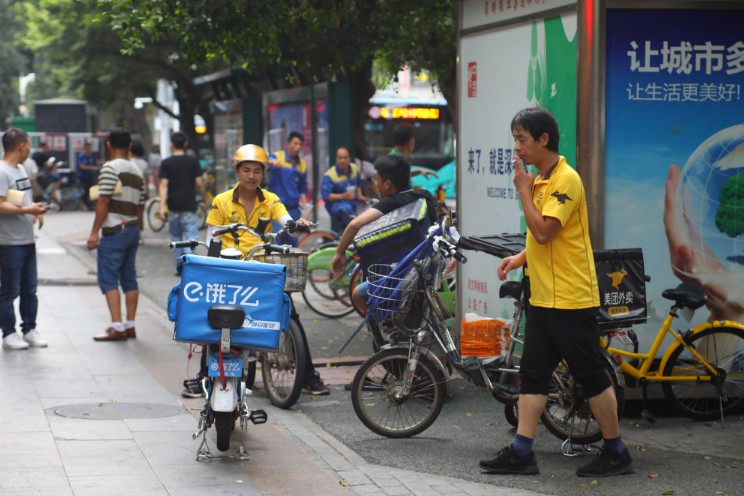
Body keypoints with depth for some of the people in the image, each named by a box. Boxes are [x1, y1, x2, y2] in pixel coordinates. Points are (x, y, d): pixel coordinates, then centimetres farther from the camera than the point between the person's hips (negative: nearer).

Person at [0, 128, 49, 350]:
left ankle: (29, 330, 22)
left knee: (29, 289, 13)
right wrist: (28, 210, -20)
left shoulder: (21, 168, 14)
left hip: (27, 240, 9)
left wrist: (35, 212, 7)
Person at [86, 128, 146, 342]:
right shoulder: (137, 171, 13)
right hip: (132, 229, 7)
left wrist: (94, 232, -13)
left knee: (108, 279, -6)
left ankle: (117, 327, -12)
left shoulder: (110, 168, -10)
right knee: (129, 278, 11)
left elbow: (103, 202, -15)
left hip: (114, 230, -7)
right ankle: (129, 325, 13)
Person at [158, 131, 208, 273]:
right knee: (191, 236, -3)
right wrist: (205, 200, 12)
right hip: (189, 205, -1)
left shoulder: (166, 163, -1)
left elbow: (163, 185, -8)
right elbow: (199, 182, -1)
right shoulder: (193, 161, -1)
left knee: (176, 237, 14)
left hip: (173, 206, 1)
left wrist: (162, 206, -11)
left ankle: (179, 267, 17)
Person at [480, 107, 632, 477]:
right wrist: (520, 258, 10)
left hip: (571, 300, -9)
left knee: (591, 377, 0)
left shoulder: (566, 180, -15)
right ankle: (521, 453, 11)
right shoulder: (539, 180, 14)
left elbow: (544, 231, -24)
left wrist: (523, 189, -16)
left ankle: (616, 453, 11)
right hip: (543, 298, 9)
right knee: (532, 374, 8)